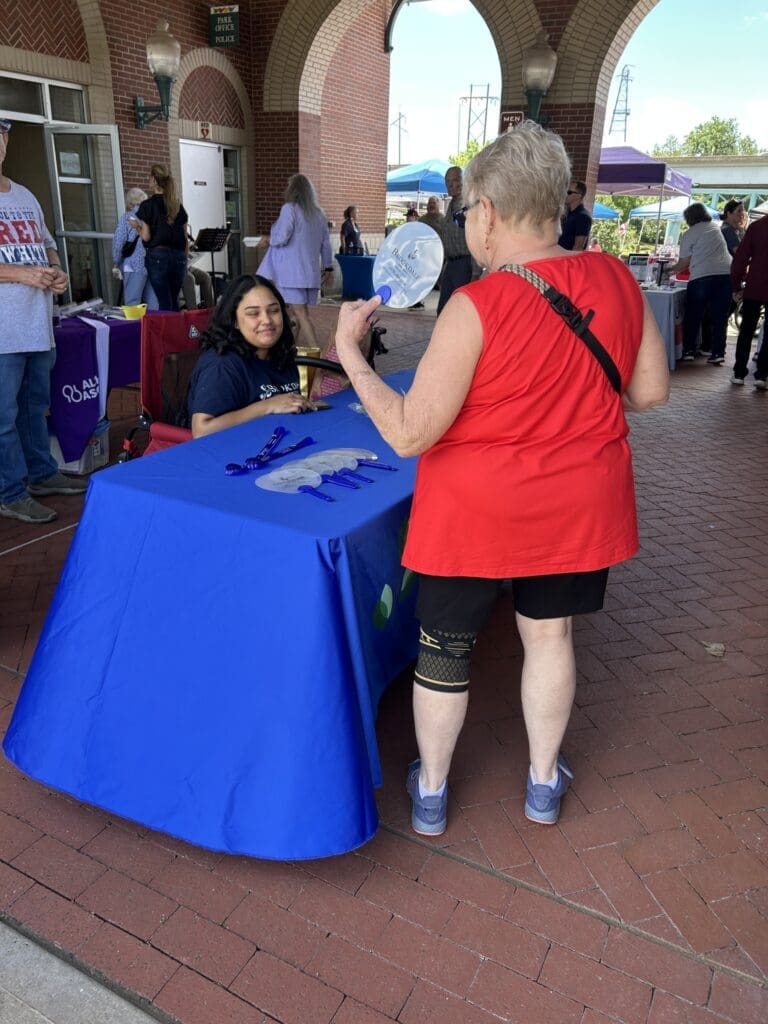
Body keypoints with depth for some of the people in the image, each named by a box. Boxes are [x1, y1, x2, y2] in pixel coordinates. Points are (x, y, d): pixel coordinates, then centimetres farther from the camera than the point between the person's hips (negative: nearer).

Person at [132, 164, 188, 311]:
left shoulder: (148, 205, -4)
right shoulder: (178, 205, 10)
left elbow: (146, 237, -6)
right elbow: (185, 236, 12)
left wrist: (137, 226, 13)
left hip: (158, 255, -4)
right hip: (178, 255, 4)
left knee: (164, 302, -3)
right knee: (174, 300, 12)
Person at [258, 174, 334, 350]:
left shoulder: (290, 208, -7)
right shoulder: (318, 213, 12)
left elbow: (281, 238, -15)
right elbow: (325, 244, 14)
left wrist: (268, 241, 4)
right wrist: (328, 268, 20)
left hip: (293, 271, -7)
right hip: (311, 271, 7)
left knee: (300, 314, -8)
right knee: (301, 312, 10)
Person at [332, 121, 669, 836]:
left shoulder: (476, 307, -23)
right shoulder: (616, 280, -6)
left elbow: (410, 433, -22)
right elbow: (649, 390, 3)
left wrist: (347, 349, -13)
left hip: (475, 514, -4)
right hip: (578, 508, 5)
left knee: (444, 651, 15)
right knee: (549, 635, 22)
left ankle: (430, 792, 36)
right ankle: (544, 784, 42)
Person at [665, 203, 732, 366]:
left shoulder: (689, 235, 1)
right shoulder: (715, 227, 19)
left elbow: (684, 263, 3)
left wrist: (670, 269, 23)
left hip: (701, 277, -4)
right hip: (726, 274, 5)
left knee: (693, 316, 8)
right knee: (719, 317, 6)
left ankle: (688, 351, 10)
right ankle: (718, 353, 4)